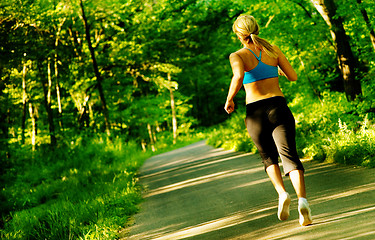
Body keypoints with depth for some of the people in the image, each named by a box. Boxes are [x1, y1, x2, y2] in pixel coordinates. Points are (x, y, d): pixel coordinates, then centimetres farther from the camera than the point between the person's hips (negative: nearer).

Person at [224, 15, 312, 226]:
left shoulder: (238, 56, -2)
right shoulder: (273, 49, 7)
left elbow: (238, 76, -22)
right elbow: (293, 76, 8)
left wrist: (229, 100, -7)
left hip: (255, 113, -1)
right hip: (279, 106, 1)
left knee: (269, 157, 20)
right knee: (289, 156, -7)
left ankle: (282, 193, -3)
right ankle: (302, 199, -30)